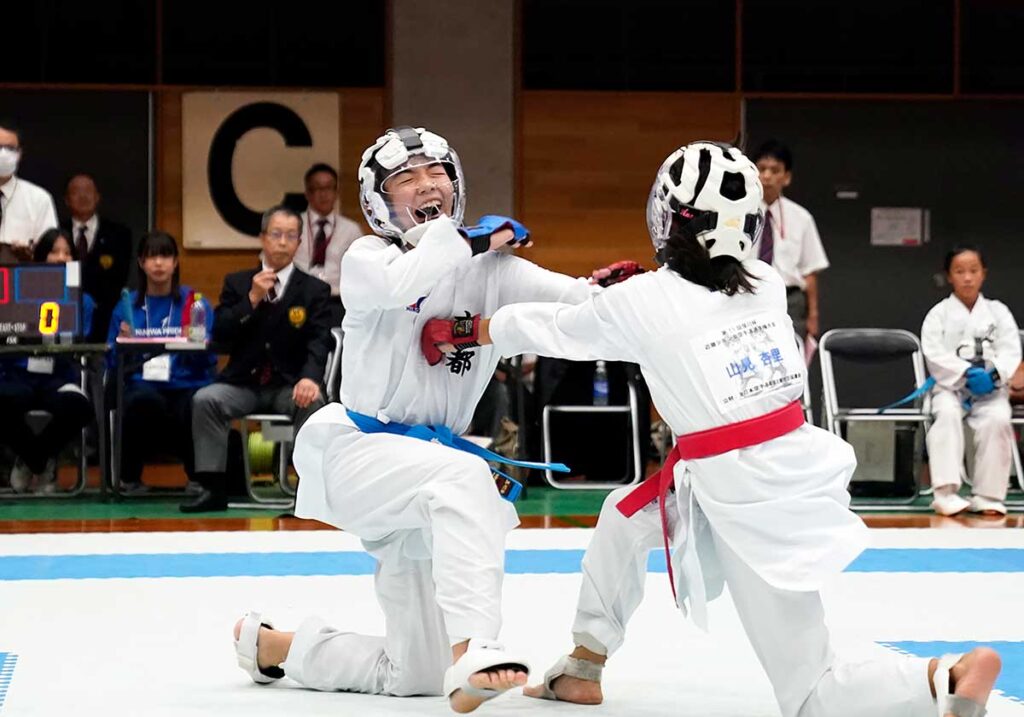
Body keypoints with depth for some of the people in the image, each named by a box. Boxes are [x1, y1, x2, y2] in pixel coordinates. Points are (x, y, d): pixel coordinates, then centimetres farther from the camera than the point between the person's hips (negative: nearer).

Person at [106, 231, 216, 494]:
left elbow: (208, 359, 3)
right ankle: (128, 477, -12)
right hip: (141, 385, 0)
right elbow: (112, 360, 11)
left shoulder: (196, 302, 9)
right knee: (144, 400, -37)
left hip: (186, 386, 0)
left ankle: (199, 477, -2)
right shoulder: (127, 305, 14)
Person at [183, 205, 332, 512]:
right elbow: (220, 335, -1)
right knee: (204, 400, -25)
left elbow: (319, 342, -9)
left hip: (289, 385, -2)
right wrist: (252, 299, -14)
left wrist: (310, 378, -30)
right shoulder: (237, 283, 9)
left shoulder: (314, 290, 4)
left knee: (312, 404, -34)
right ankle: (213, 488, -20)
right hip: (244, 383, 2)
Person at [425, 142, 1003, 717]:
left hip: (749, 508, -7)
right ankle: (584, 670, 35)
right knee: (624, 516, 25)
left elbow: (552, 329, 7)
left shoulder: (642, 301, -8)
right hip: (796, 469, 7)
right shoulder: (767, 283, 4)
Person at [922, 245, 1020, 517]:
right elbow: (935, 354, -8)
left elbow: (1011, 352, 0)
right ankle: (946, 492, -37)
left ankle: (987, 496, -22)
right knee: (947, 414, -33)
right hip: (950, 386, -1)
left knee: (997, 419, -29)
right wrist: (966, 373, -21)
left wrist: (993, 374, -20)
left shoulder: (998, 312, 9)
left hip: (991, 389, 1)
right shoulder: (939, 314, 4)